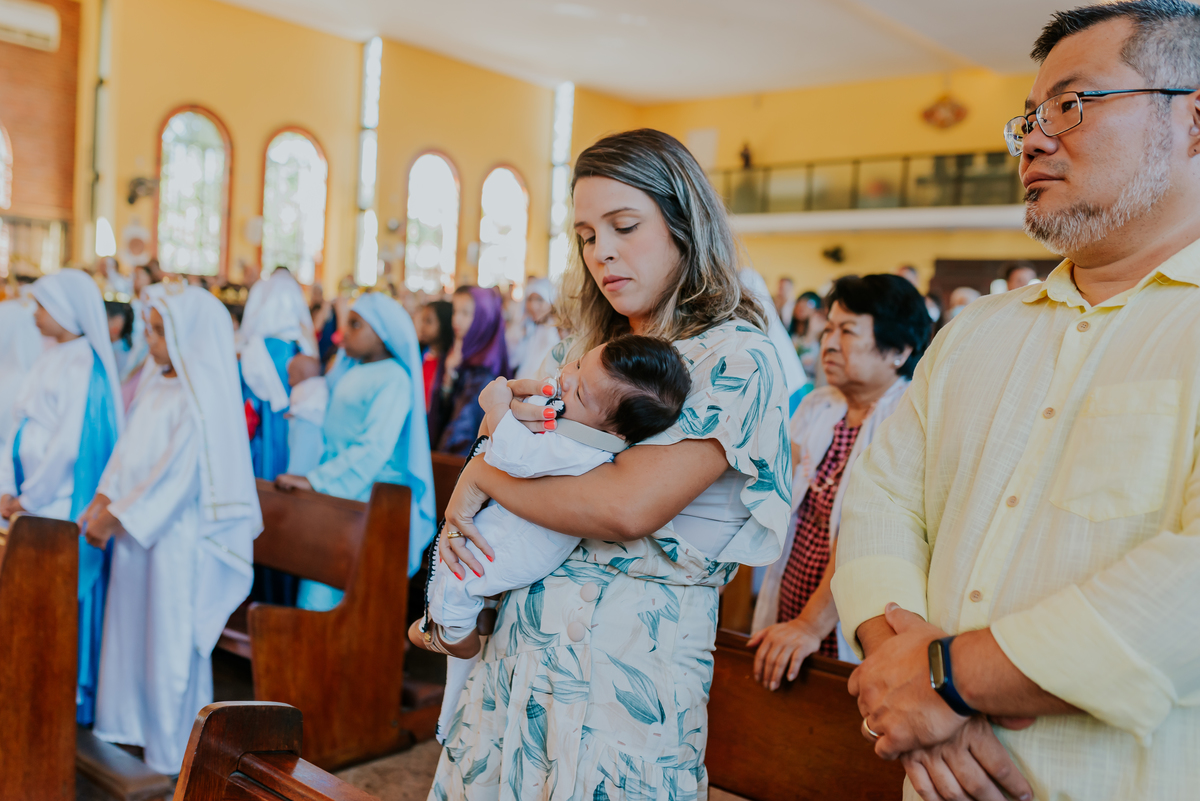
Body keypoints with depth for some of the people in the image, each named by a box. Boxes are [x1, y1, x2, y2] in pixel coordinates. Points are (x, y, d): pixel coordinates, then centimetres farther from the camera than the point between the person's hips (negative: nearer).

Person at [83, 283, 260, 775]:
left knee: (169, 636, 4)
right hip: (138, 527, 8)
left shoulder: (202, 398, -20)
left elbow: (176, 475, -21)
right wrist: (102, 501, 0)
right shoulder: (156, 384, 6)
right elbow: (128, 451, 10)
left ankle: (173, 750, 21)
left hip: (176, 536, -8)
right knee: (132, 624, 18)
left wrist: (115, 517, -15)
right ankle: (132, 722, 36)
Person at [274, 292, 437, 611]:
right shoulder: (349, 369, 14)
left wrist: (316, 480, -26)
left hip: (364, 494, -8)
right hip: (334, 488, 8)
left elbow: (374, 448, -24)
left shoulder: (394, 379, -14)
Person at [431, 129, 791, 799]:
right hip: (520, 637, 7)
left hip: (632, 655, -7)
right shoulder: (587, 347, 11)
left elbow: (629, 506, -24)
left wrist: (483, 476, -11)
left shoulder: (736, 356, -14)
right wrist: (462, 511, -6)